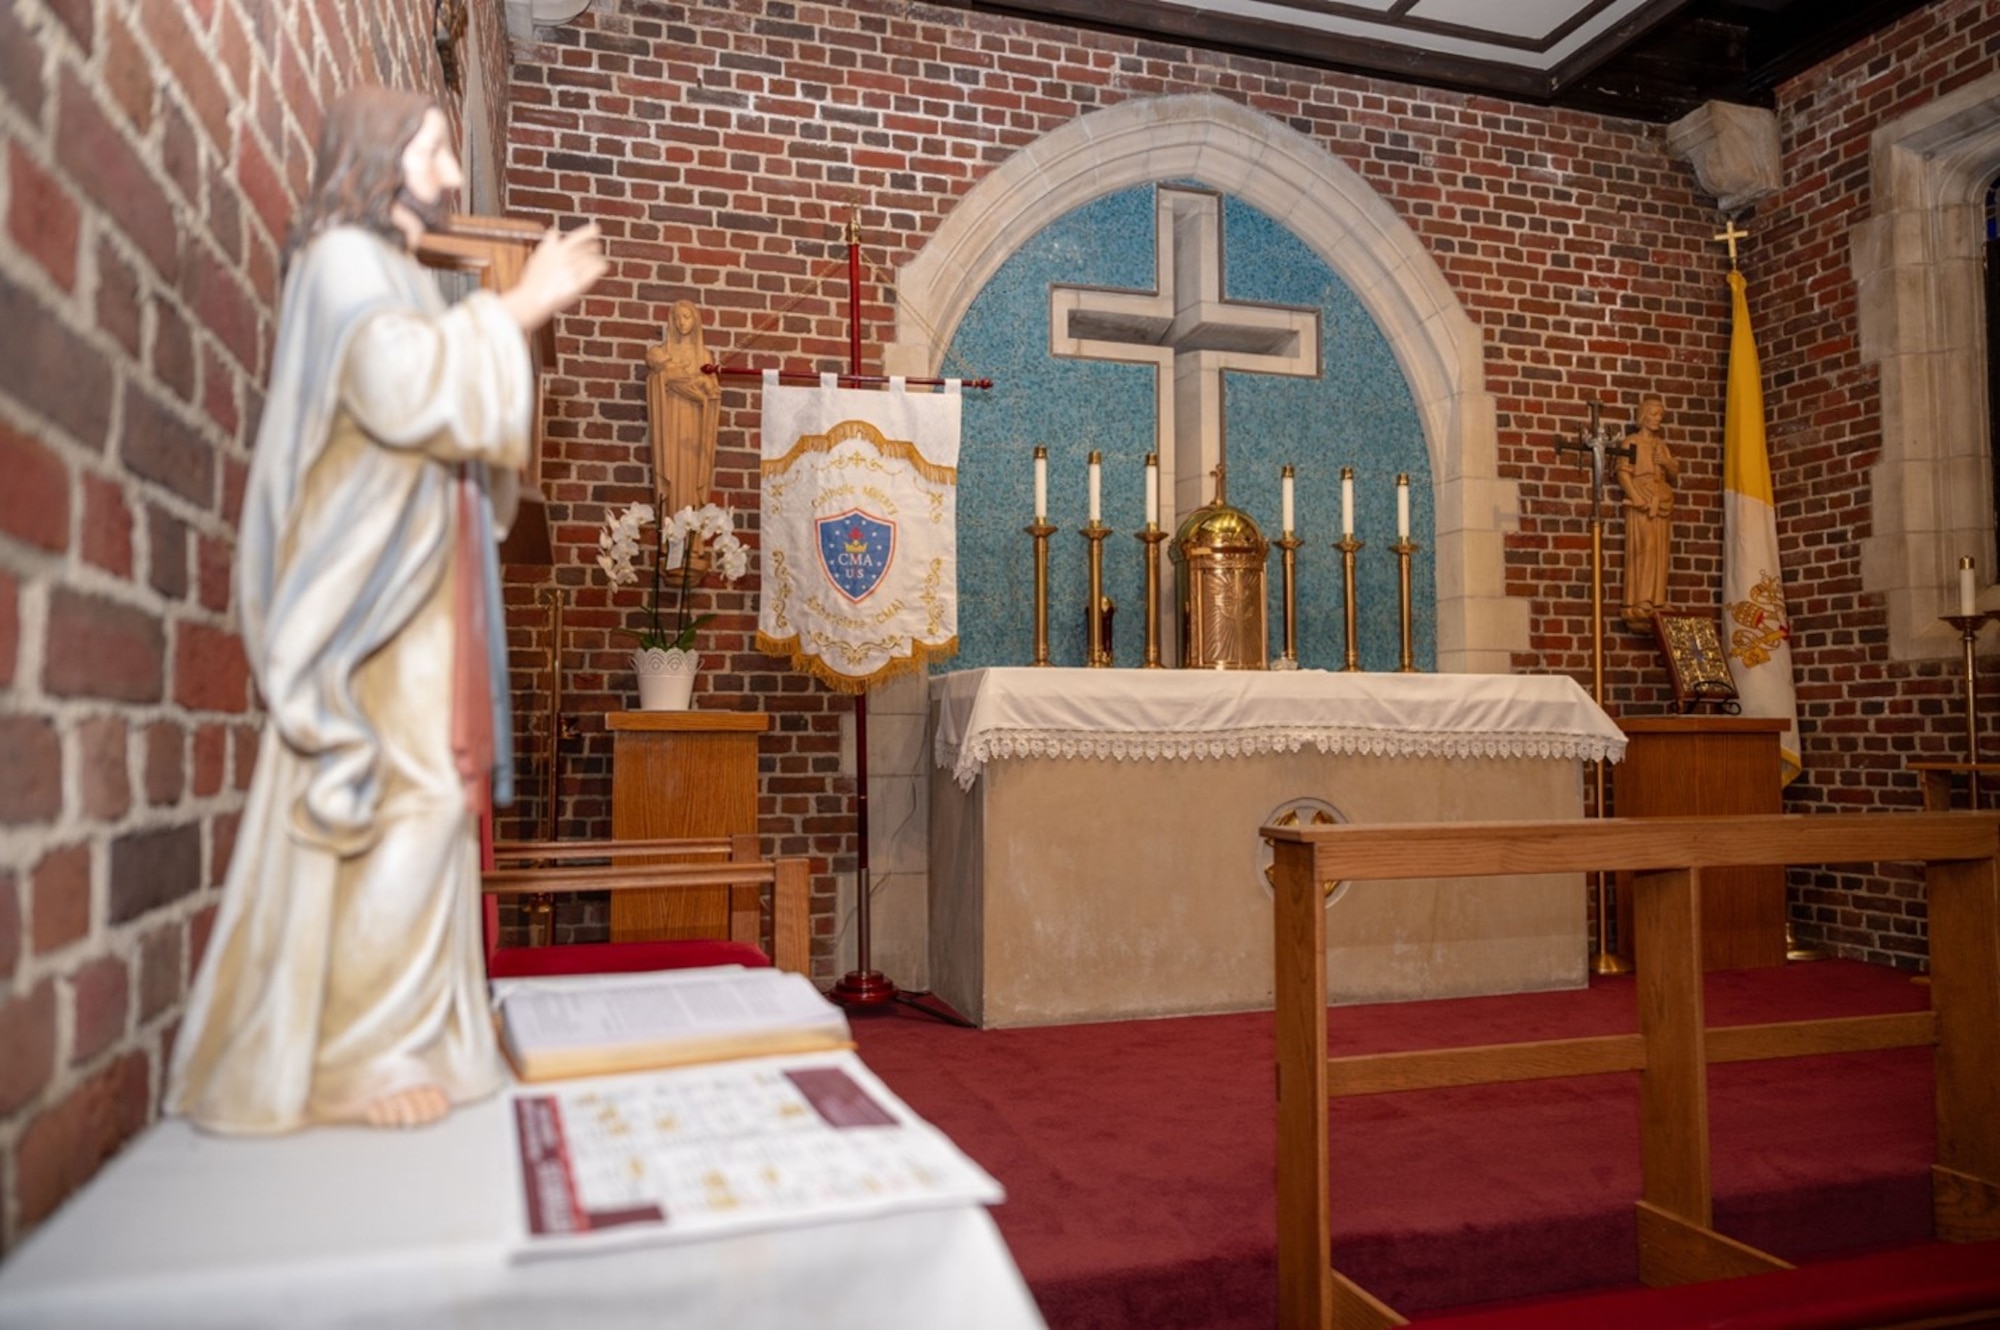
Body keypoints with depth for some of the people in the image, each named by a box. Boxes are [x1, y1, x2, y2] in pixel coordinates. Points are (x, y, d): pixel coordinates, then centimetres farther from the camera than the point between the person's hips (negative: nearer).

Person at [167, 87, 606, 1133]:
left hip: (412, 588, 10)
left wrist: (520, 317, 18)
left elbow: (452, 410, 25)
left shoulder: (387, 275, 23)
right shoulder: (344, 261, -6)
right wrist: (514, 310, -12)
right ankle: (355, 1053, -6)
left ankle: (392, 1031, 13)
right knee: (386, 807, -11)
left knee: (414, 803, 7)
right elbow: (410, 393, -21)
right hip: (373, 586, -10)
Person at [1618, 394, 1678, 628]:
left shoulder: (1662, 445, 20)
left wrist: (1667, 464, -4)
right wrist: (1641, 501, -16)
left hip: (1662, 505, 6)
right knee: (1644, 550, -14)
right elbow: (1623, 473, -7)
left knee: (1660, 554, 1)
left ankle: (1657, 603, 2)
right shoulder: (1632, 441, 3)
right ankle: (1640, 605, -17)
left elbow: (1674, 476, 19)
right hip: (1640, 505, -6)